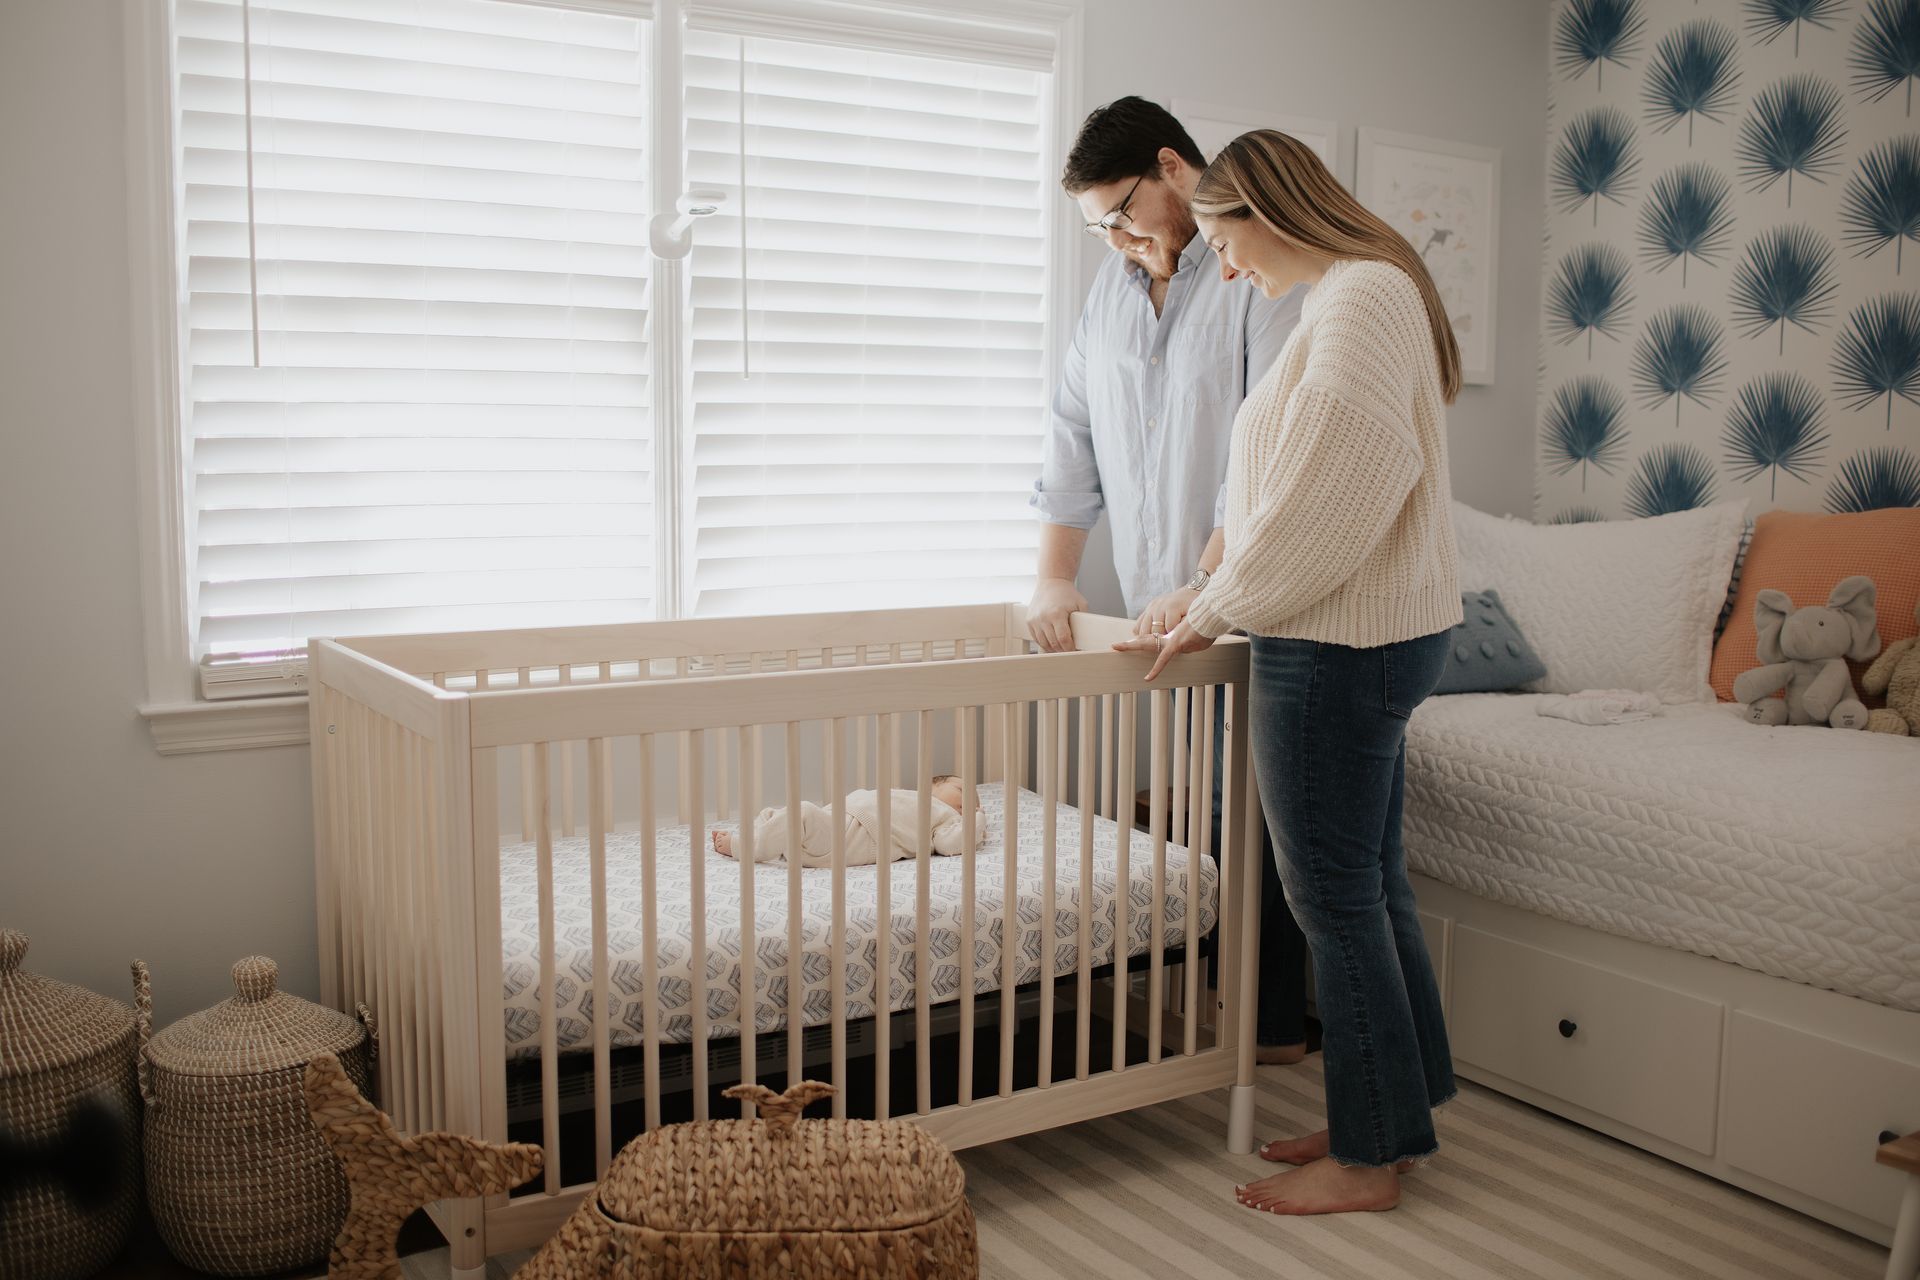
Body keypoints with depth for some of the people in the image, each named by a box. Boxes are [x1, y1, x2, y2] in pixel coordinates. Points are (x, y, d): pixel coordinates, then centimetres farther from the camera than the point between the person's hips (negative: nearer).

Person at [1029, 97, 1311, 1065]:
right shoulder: (1115, 282, 15)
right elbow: (1074, 430, 14)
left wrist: (1206, 586, -21)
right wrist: (1054, 577, 7)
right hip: (1157, 606, 7)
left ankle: (1275, 1022, 14)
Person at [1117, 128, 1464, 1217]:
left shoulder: (1361, 297, -15)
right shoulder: (1375, 292, 17)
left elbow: (1326, 497, -21)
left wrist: (1215, 613, -12)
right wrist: (1225, 591, 16)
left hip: (1339, 647, -10)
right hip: (1380, 633, 10)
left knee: (1338, 899, 0)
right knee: (1374, 885, 17)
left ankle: (1368, 1160, 14)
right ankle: (1397, 1116, 30)